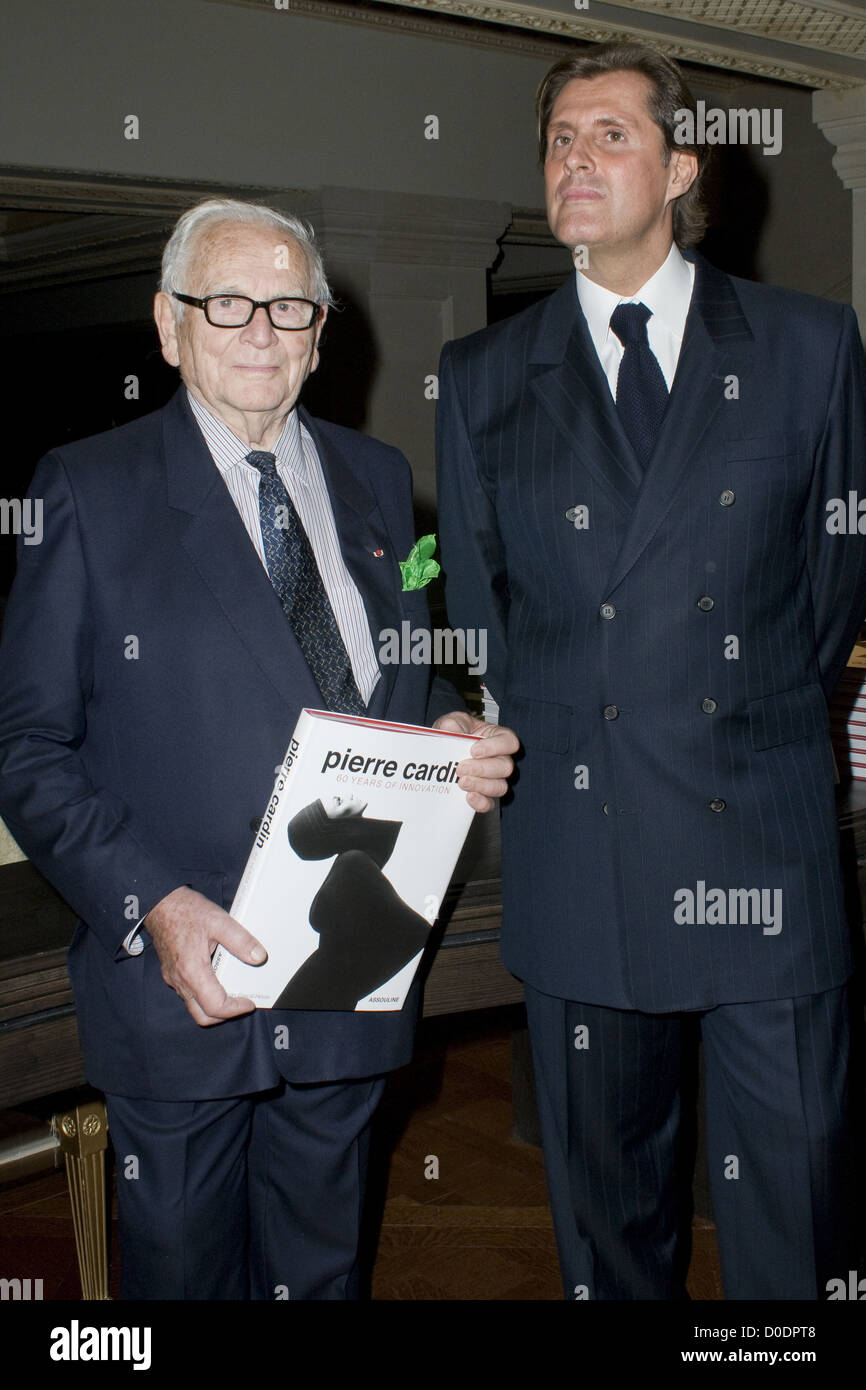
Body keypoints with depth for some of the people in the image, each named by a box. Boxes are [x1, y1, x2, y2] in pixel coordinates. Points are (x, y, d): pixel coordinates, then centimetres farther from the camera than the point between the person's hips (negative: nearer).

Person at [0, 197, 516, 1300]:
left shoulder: (376, 480, 8)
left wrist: (453, 739, -8)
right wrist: (153, 906, -21)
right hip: (179, 985, -3)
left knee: (323, 1265, 21)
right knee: (182, 1269, 15)